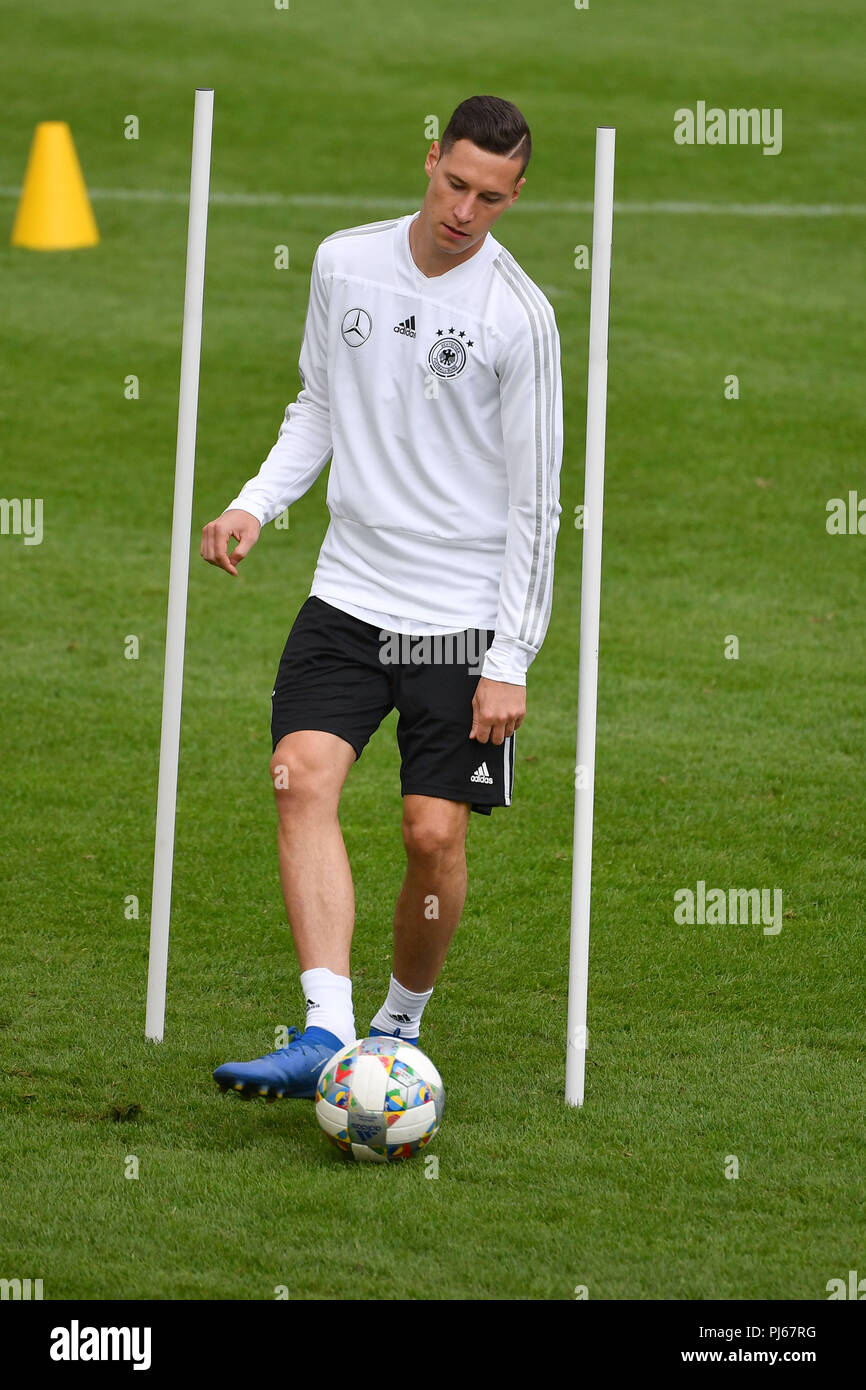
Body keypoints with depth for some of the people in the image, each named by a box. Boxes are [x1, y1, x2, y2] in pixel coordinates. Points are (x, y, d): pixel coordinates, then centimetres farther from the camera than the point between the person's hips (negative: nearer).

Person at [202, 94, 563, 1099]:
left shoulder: (518, 317, -11)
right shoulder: (343, 264, 3)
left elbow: (534, 504, -7)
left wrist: (510, 661, -10)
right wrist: (256, 503, 2)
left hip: (463, 614, -3)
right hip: (349, 593, 3)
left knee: (435, 833, -5)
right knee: (302, 779, -17)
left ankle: (402, 1019, 21)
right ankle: (326, 1031, -25)